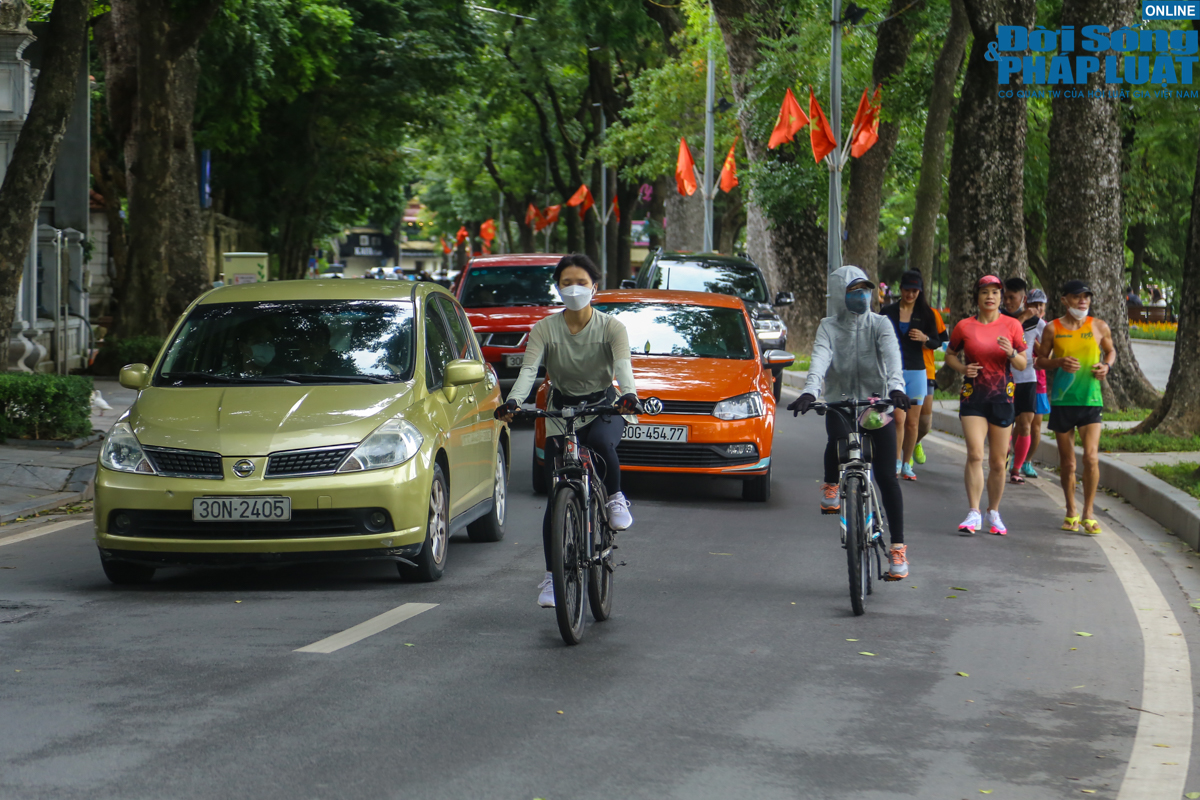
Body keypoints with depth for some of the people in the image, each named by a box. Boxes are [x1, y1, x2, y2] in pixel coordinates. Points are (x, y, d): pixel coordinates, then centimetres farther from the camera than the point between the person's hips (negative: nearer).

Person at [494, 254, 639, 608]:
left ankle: (615, 498, -7)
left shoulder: (611, 327, -12)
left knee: (600, 443, -38)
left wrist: (628, 394, -51)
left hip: (603, 407, -1)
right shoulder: (545, 329, -10)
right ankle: (552, 577, 2)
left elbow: (623, 365, -29)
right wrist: (513, 401, -44)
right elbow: (528, 369, -23)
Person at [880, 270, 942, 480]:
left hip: (916, 371, 2)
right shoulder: (888, 312, 4)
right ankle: (896, 462, -9)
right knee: (899, 418, -15)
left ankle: (907, 464, 15)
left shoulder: (926, 313, 6)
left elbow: (936, 343, 7)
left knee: (912, 422, 4)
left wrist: (924, 338, -14)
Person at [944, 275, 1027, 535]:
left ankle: (994, 513, 21)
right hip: (973, 396, -1)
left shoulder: (1011, 326, 3)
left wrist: (1011, 353, -16)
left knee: (998, 462, 6)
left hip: (1002, 397, 1)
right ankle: (973, 514, -13)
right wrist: (962, 368, -5)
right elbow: (950, 354, 15)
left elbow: (1023, 364, 6)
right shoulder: (965, 326, 2)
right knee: (975, 455, -15)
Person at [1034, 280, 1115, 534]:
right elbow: (1041, 360, 7)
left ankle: (1088, 513, 0)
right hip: (1061, 399, 0)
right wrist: (1059, 362, -13)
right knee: (1067, 462, 7)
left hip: (1091, 399, 0)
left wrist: (1106, 365, -3)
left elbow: (1111, 351, 19)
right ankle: (1071, 513, 23)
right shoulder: (1052, 329, 0)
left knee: (1091, 457, -13)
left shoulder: (1099, 327, 3)